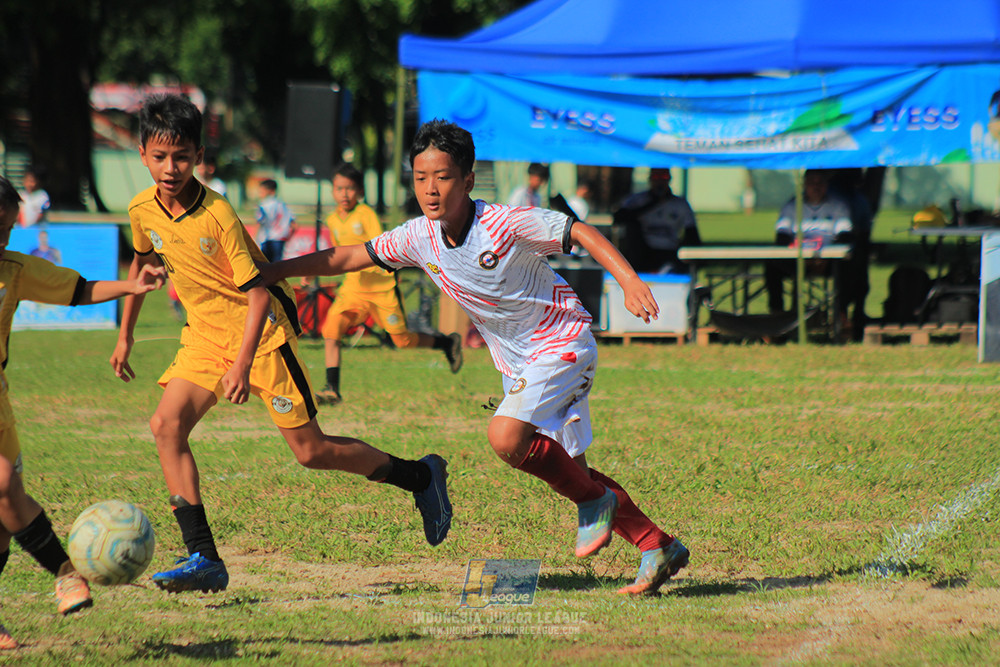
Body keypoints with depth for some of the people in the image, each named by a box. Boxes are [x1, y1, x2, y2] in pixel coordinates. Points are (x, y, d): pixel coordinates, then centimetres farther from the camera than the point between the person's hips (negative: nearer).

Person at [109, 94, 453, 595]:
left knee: (311, 451, -2)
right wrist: (126, 333, 22)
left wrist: (243, 364, -30)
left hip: (259, 332, -6)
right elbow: (143, 262, 18)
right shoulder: (142, 210, -5)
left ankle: (421, 476, 20)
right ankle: (203, 559, -15)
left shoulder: (218, 214, -23)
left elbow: (257, 291, -22)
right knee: (166, 424, -17)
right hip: (204, 334, 6)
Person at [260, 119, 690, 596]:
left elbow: (581, 232, -21)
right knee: (567, 469, 9)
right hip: (515, 362, 7)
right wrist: (269, 271, 2)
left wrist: (629, 280, -35)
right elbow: (349, 257, 4)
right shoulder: (419, 238, -6)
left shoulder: (505, 224, -23)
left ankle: (594, 500, -4)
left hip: (562, 344, -7)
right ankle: (659, 549, 22)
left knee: (506, 437, -27)